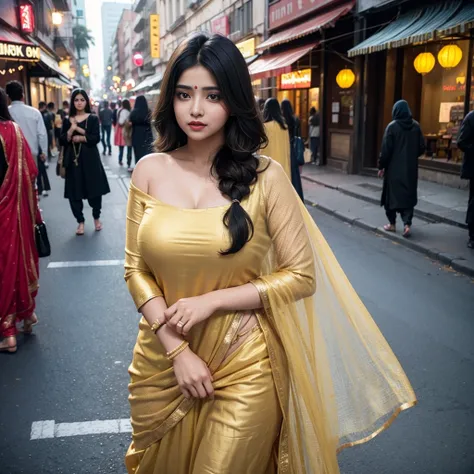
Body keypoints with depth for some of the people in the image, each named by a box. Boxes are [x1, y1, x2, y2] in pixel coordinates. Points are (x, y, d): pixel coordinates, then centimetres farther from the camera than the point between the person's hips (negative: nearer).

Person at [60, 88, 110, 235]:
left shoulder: (93, 118, 3)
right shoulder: (67, 120, 7)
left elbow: (96, 138, -10)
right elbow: (62, 141, -2)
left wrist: (80, 138, -11)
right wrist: (72, 129, -15)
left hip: (90, 159, -2)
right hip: (73, 159, 2)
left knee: (94, 189, 3)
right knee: (74, 192, 1)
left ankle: (96, 217, 24)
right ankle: (80, 221, 15)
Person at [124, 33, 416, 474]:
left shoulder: (264, 177, -11)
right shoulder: (149, 172, -3)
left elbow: (301, 276, -9)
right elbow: (136, 269, -1)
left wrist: (211, 301, -17)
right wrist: (177, 350, -11)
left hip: (242, 370, -3)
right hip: (162, 361, 3)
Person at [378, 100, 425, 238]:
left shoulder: (392, 126, -10)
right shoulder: (416, 126, 1)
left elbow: (386, 149, -11)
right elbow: (422, 148, 5)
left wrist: (381, 166, -2)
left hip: (394, 168, -3)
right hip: (410, 168, 3)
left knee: (392, 194, 10)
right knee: (408, 195, 7)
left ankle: (392, 223, 17)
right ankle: (407, 224, -6)